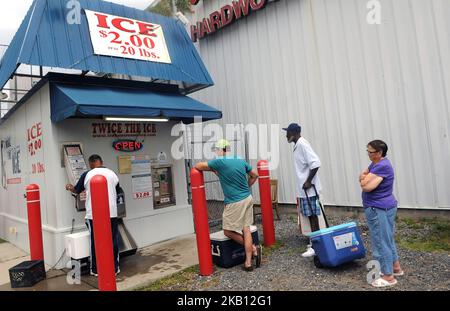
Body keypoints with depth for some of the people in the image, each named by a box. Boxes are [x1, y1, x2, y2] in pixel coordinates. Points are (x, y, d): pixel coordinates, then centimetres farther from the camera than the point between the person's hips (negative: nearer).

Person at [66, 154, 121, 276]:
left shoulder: (87, 175, -3)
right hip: (112, 213, 2)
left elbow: (77, 190, 12)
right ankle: (115, 268, 18)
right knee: (113, 241, 10)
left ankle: (96, 269, 18)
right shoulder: (112, 174, 4)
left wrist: (70, 187, 34)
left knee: (95, 242, 9)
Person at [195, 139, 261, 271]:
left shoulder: (219, 162, -11)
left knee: (228, 231, 8)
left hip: (235, 202, -7)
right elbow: (255, 175, 17)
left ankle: (253, 248, 13)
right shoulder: (241, 161, 7)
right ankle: (248, 262, 11)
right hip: (248, 198, 7)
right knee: (245, 229, 10)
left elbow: (198, 166, -5)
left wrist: (213, 169, 10)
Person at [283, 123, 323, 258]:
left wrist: (309, 181, -22)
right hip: (304, 188, 9)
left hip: (308, 188, -9)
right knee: (310, 215, 16)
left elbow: (315, 163, -25)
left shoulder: (302, 144, -17)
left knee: (313, 215, -3)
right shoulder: (297, 145, 13)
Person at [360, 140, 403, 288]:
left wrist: (365, 178, -6)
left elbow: (366, 187, -26)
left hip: (379, 209, -10)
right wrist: (366, 177, -12)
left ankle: (388, 277, 10)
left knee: (381, 242, -1)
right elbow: (362, 176, 10)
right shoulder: (376, 163, 10)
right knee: (388, 239, 21)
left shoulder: (382, 166, -23)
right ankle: (396, 267, 36)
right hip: (384, 207, 10)